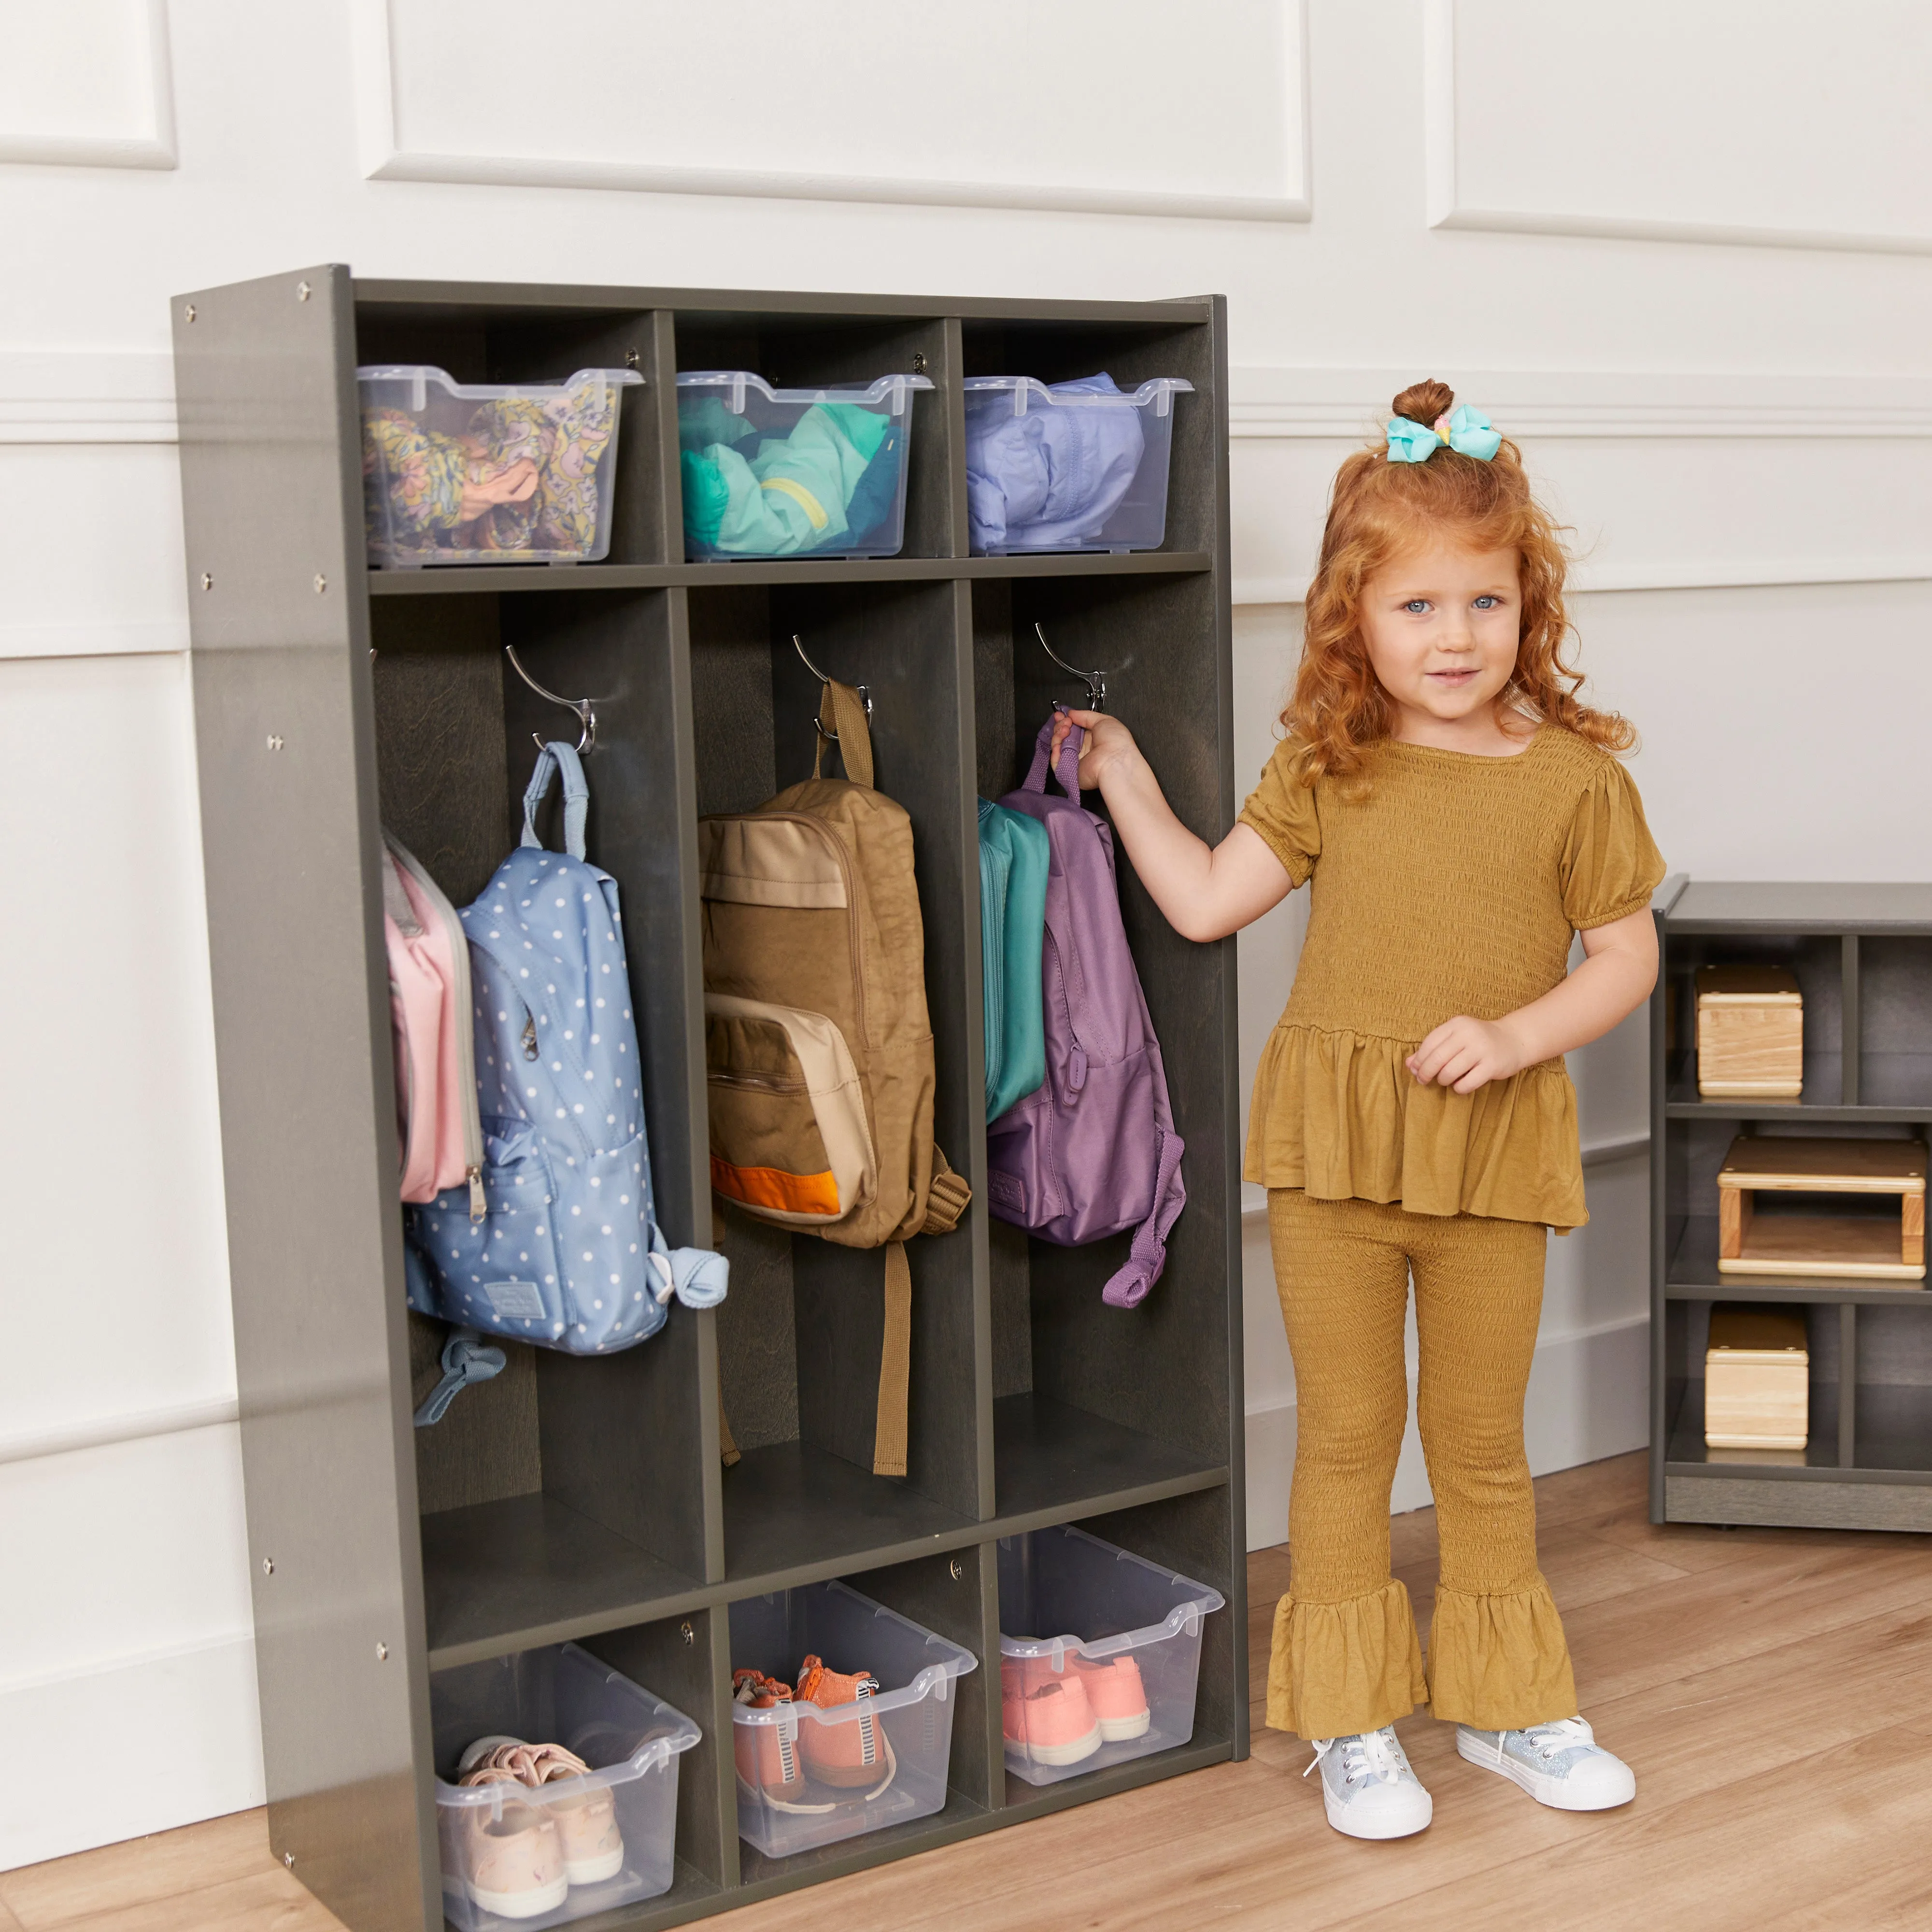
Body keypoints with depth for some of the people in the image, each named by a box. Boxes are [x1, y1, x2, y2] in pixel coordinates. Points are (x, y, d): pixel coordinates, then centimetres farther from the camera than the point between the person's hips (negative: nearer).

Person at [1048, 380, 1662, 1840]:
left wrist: (1514, 1033, -16)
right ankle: (1350, 1721, 24)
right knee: (1346, 1433, 10)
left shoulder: (1573, 775, -4)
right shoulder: (1327, 768, 1)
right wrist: (1125, 780, 5)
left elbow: (1627, 956, -1)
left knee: (1480, 1437, 14)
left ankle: (1506, 1703, 33)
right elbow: (1206, 904, 3)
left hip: (1495, 1147, -1)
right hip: (1333, 1142, 1)